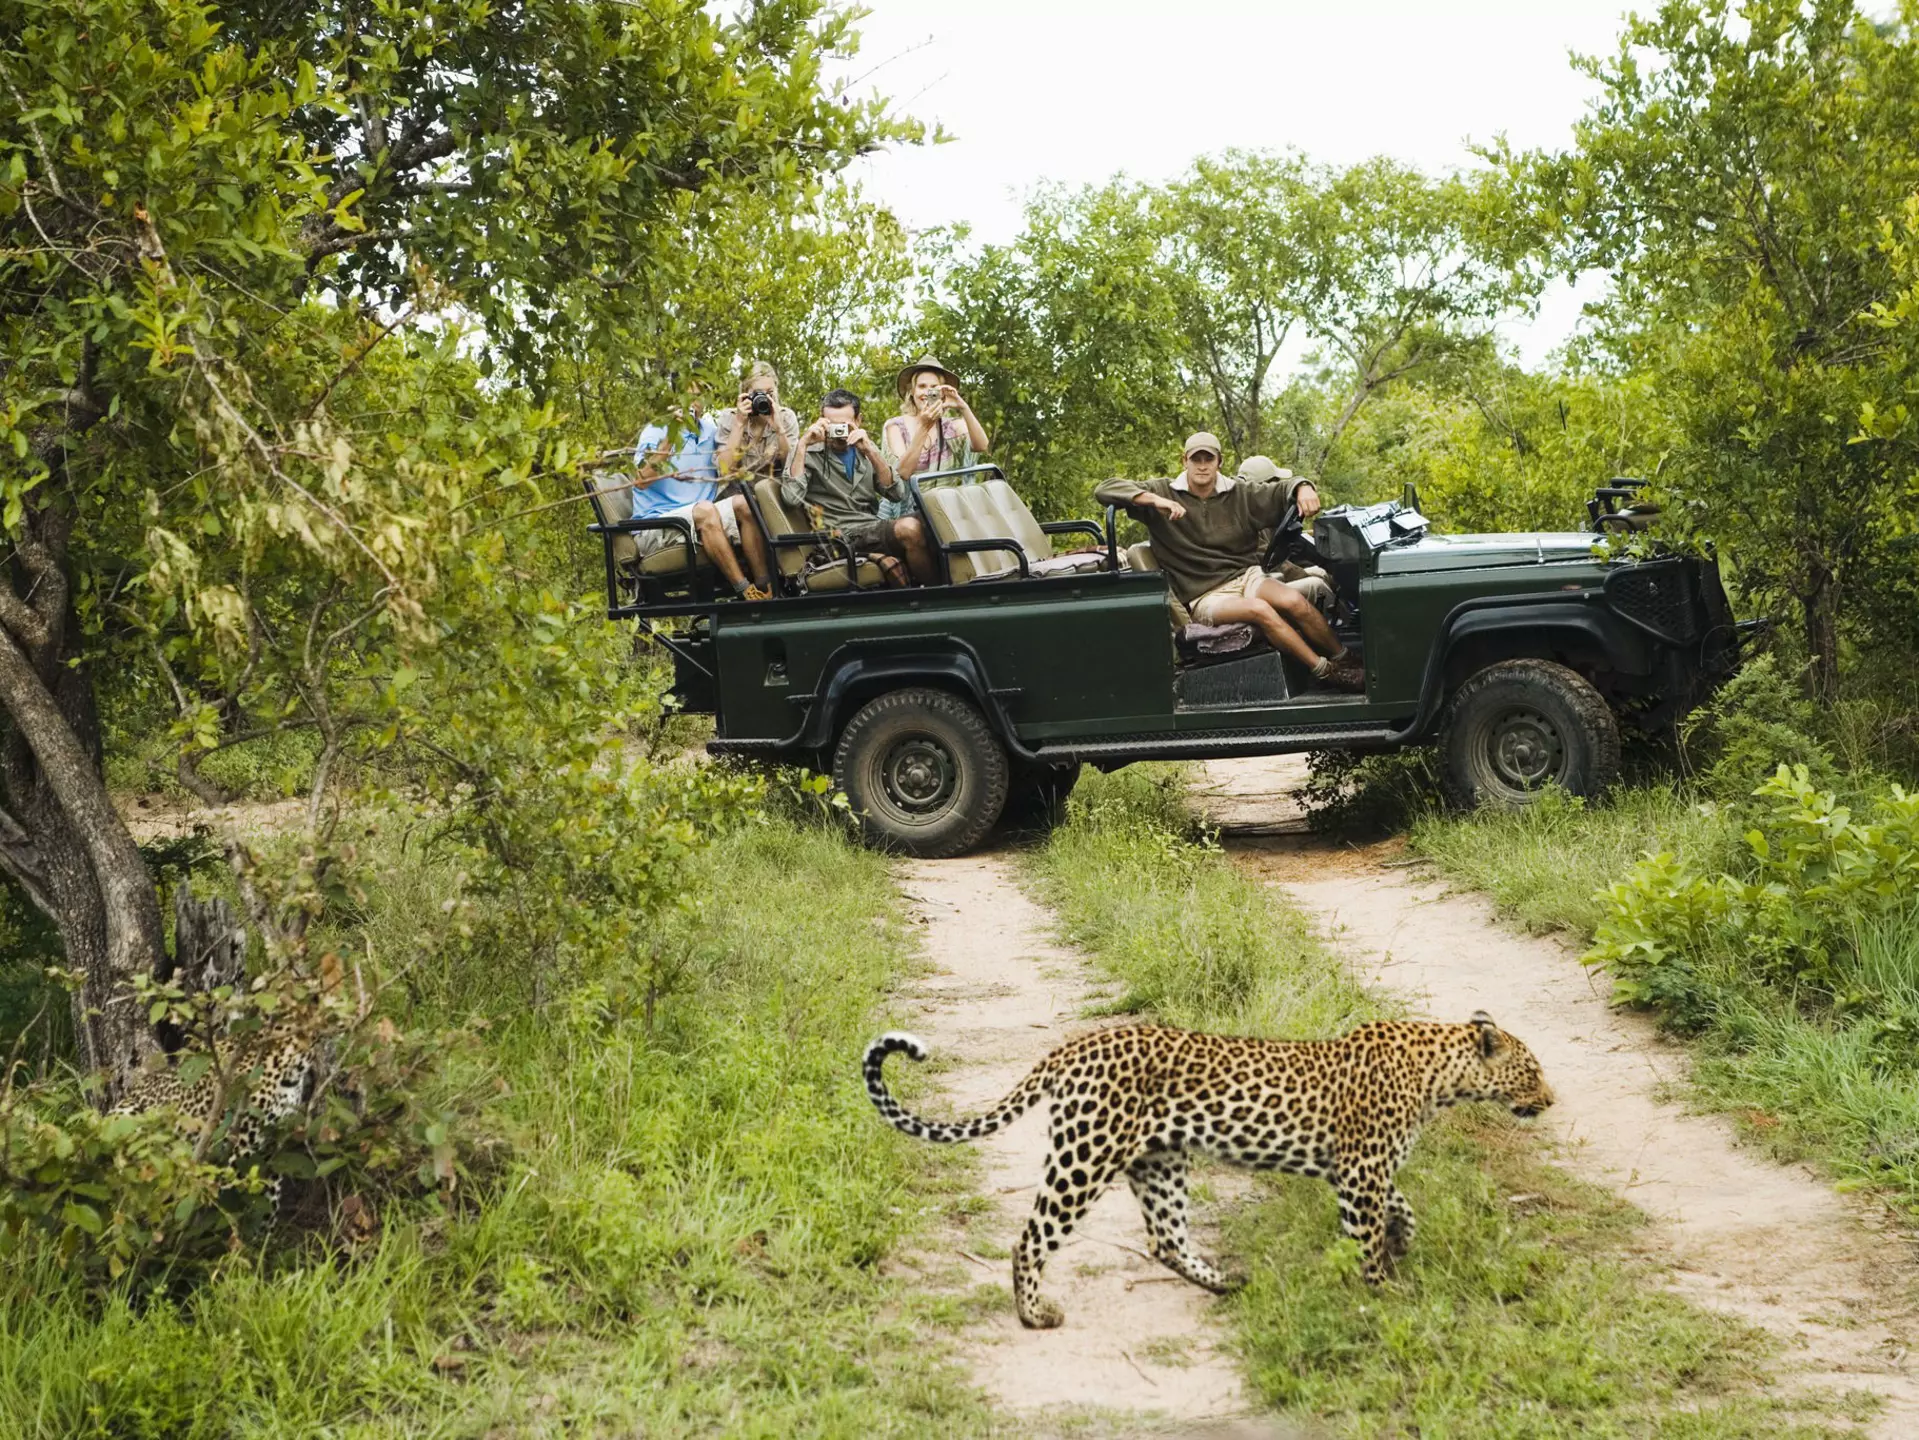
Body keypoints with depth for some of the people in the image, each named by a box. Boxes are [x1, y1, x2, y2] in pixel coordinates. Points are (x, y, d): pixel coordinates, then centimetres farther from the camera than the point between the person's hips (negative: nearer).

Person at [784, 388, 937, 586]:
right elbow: (791, 497, -16)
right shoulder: (809, 453, 3)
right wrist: (802, 444, -14)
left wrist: (871, 451, -10)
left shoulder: (864, 451, 17)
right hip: (844, 535, -5)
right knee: (909, 528, -31)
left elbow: (894, 493, 3)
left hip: (875, 528, 5)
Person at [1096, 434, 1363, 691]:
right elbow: (1104, 490, -10)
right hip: (1205, 597, -4)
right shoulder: (1165, 492, -2)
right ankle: (1326, 672, -26)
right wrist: (1155, 501, -26)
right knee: (1259, 609, -33)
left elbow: (1285, 489, 12)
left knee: (1294, 601, -28)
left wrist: (1304, 489, -14)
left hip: (1246, 576, 4)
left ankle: (1345, 659, -11)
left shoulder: (1239, 492, 7)